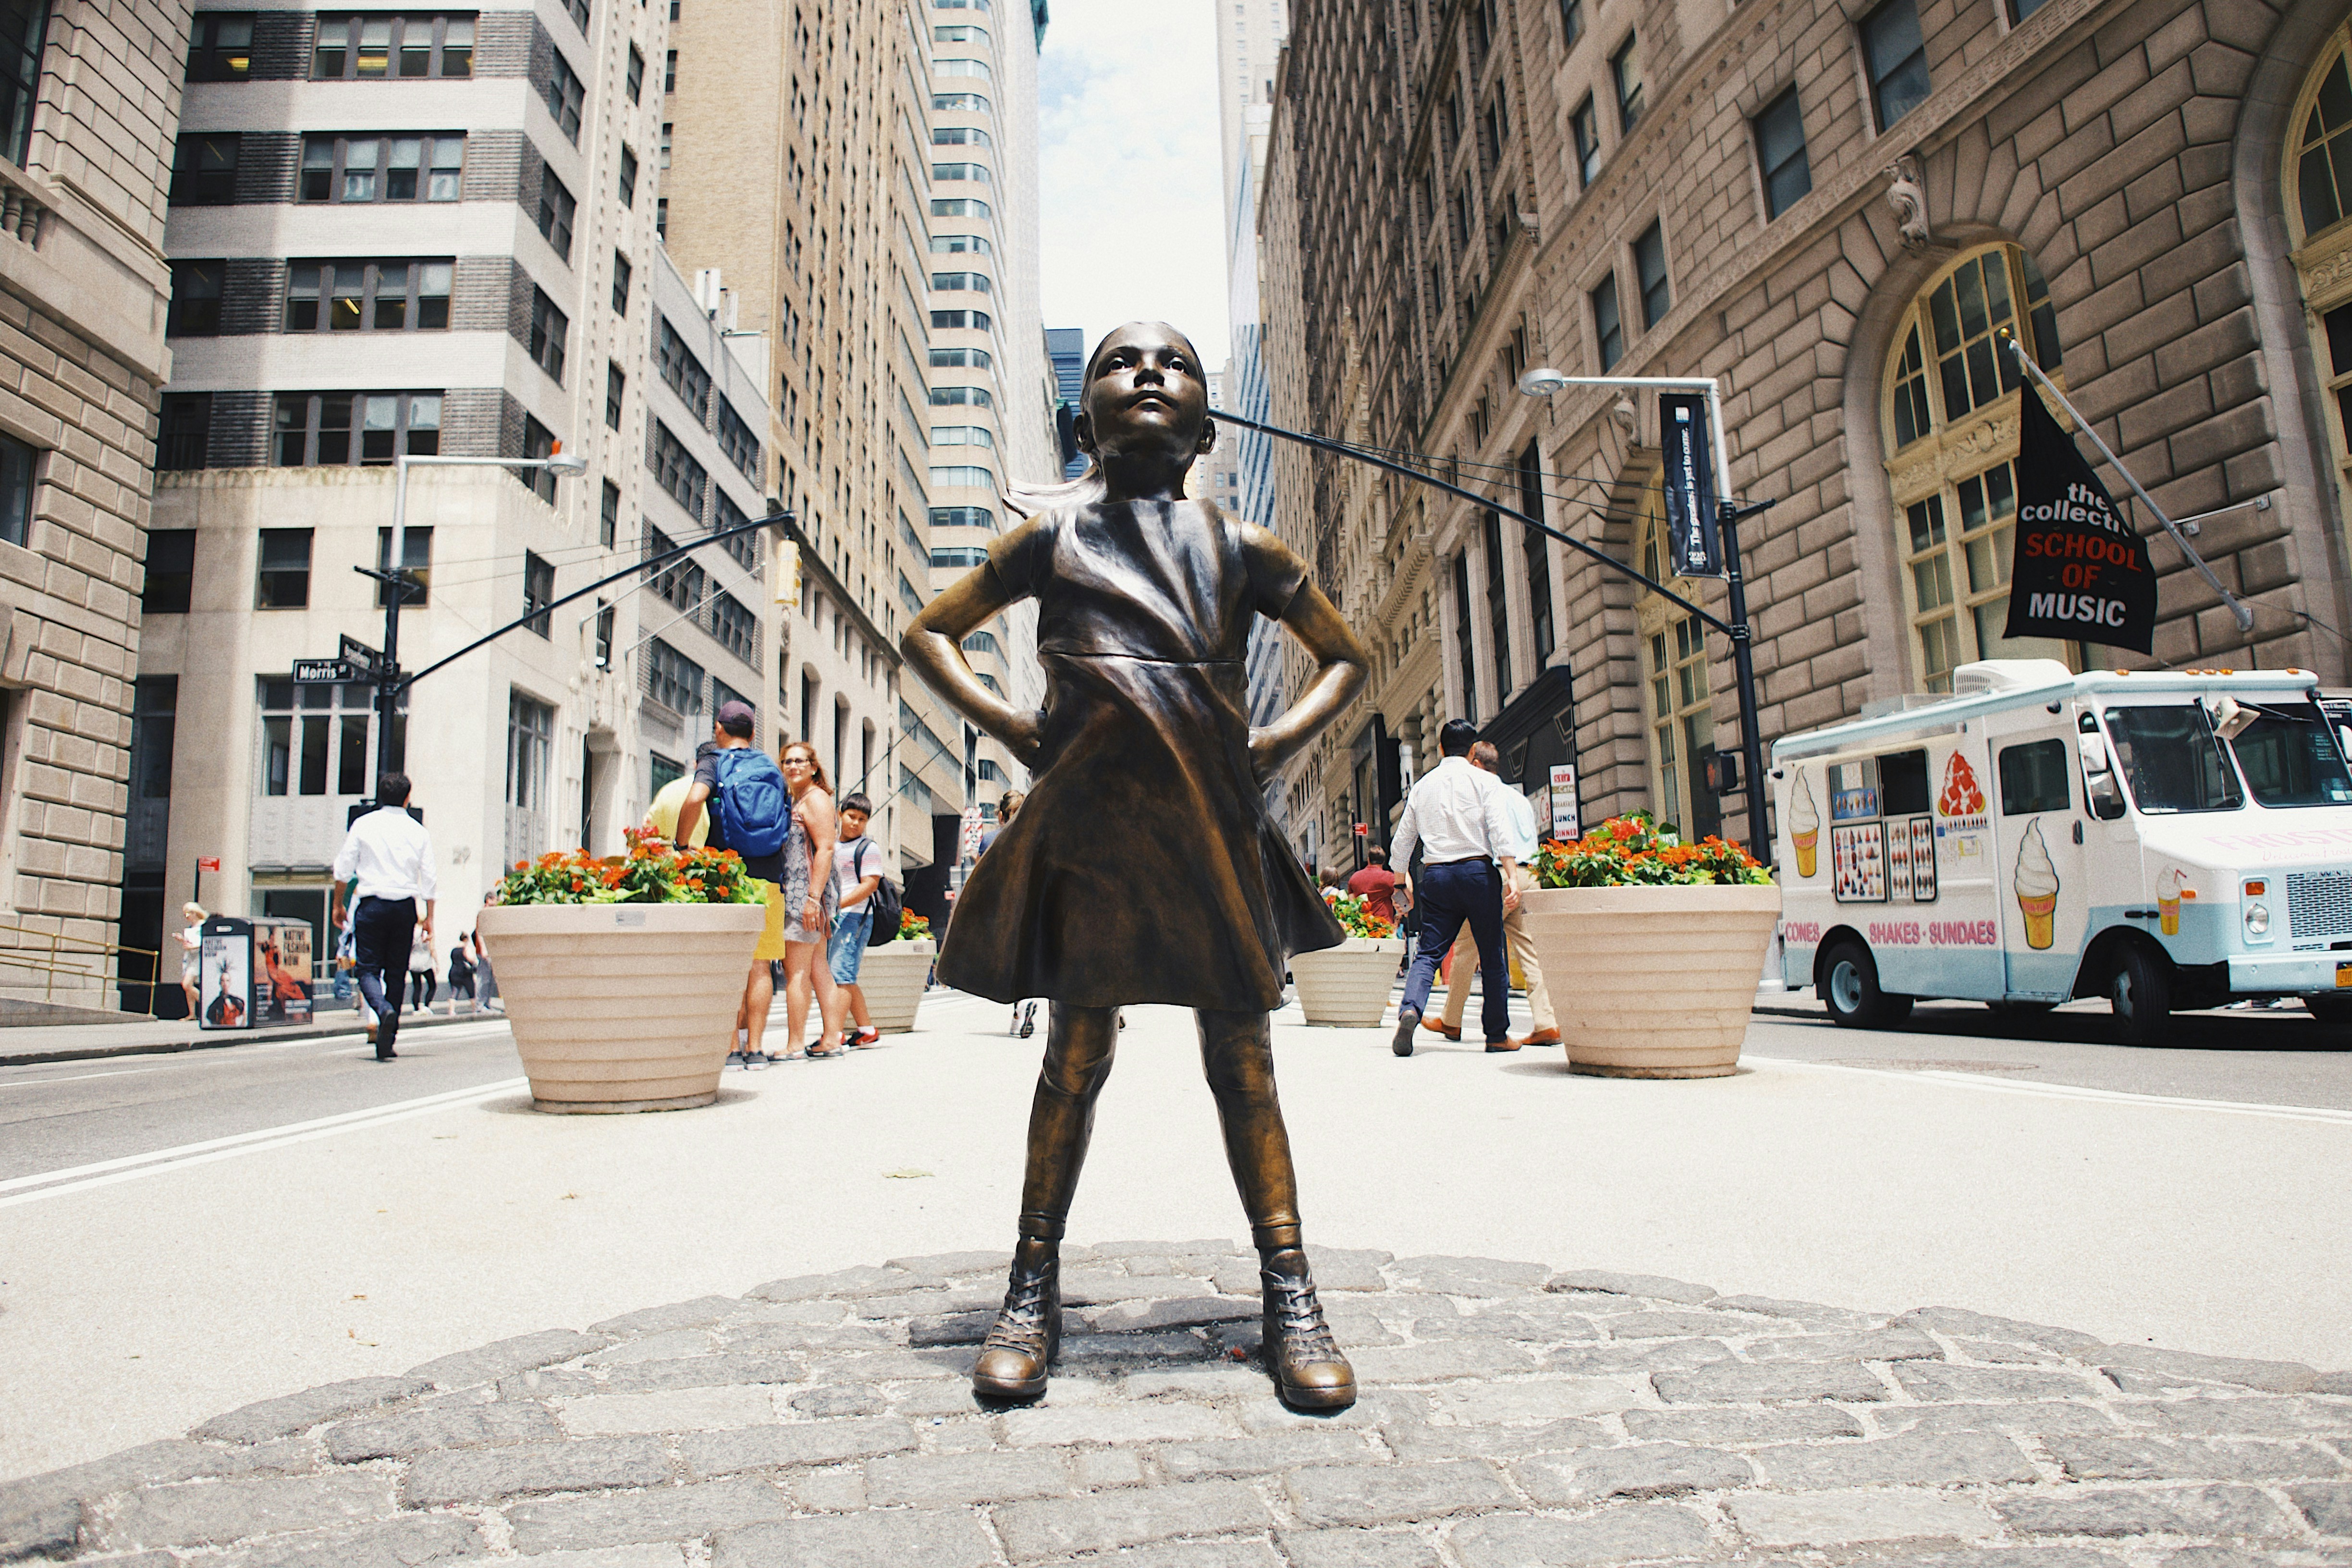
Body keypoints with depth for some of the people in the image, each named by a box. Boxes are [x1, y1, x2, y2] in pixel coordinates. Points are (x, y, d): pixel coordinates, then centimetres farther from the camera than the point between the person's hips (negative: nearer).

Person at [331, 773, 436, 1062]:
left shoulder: (363, 825, 2)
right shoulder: (418, 831, 5)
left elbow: (344, 868, 2)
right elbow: (428, 878, 4)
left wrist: (338, 904, 15)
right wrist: (429, 918, 10)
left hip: (372, 904, -2)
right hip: (405, 906, 2)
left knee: (369, 969, 2)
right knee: (396, 973, 9)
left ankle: (384, 1009, -29)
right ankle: (387, 1043, 10)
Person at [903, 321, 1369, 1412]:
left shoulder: (1240, 546, 11)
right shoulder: (1051, 533, 9)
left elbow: (1346, 657, 21)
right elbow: (928, 634, 18)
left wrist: (1277, 741, 5)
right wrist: (1009, 725, 3)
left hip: (1214, 823, 1)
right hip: (1089, 821, -1)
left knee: (1241, 1058, 4)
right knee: (1076, 1053, 4)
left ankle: (1290, 1296, 12)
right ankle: (1034, 1291, 18)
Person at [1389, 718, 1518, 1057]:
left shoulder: (1423, 786, 13)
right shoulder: (1485, 781, 2)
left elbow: (1402, 840, 15)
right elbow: (1500, 831, -11)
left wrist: (1404, 879, 29)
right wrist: (1511, 877, -15)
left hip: (1436, 875, 3)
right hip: (1478, 870, -3)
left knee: (1429, 952, 1)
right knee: (1493, 958, 7)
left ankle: (1410, 1009, -25)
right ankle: (1497, 1035, 13)